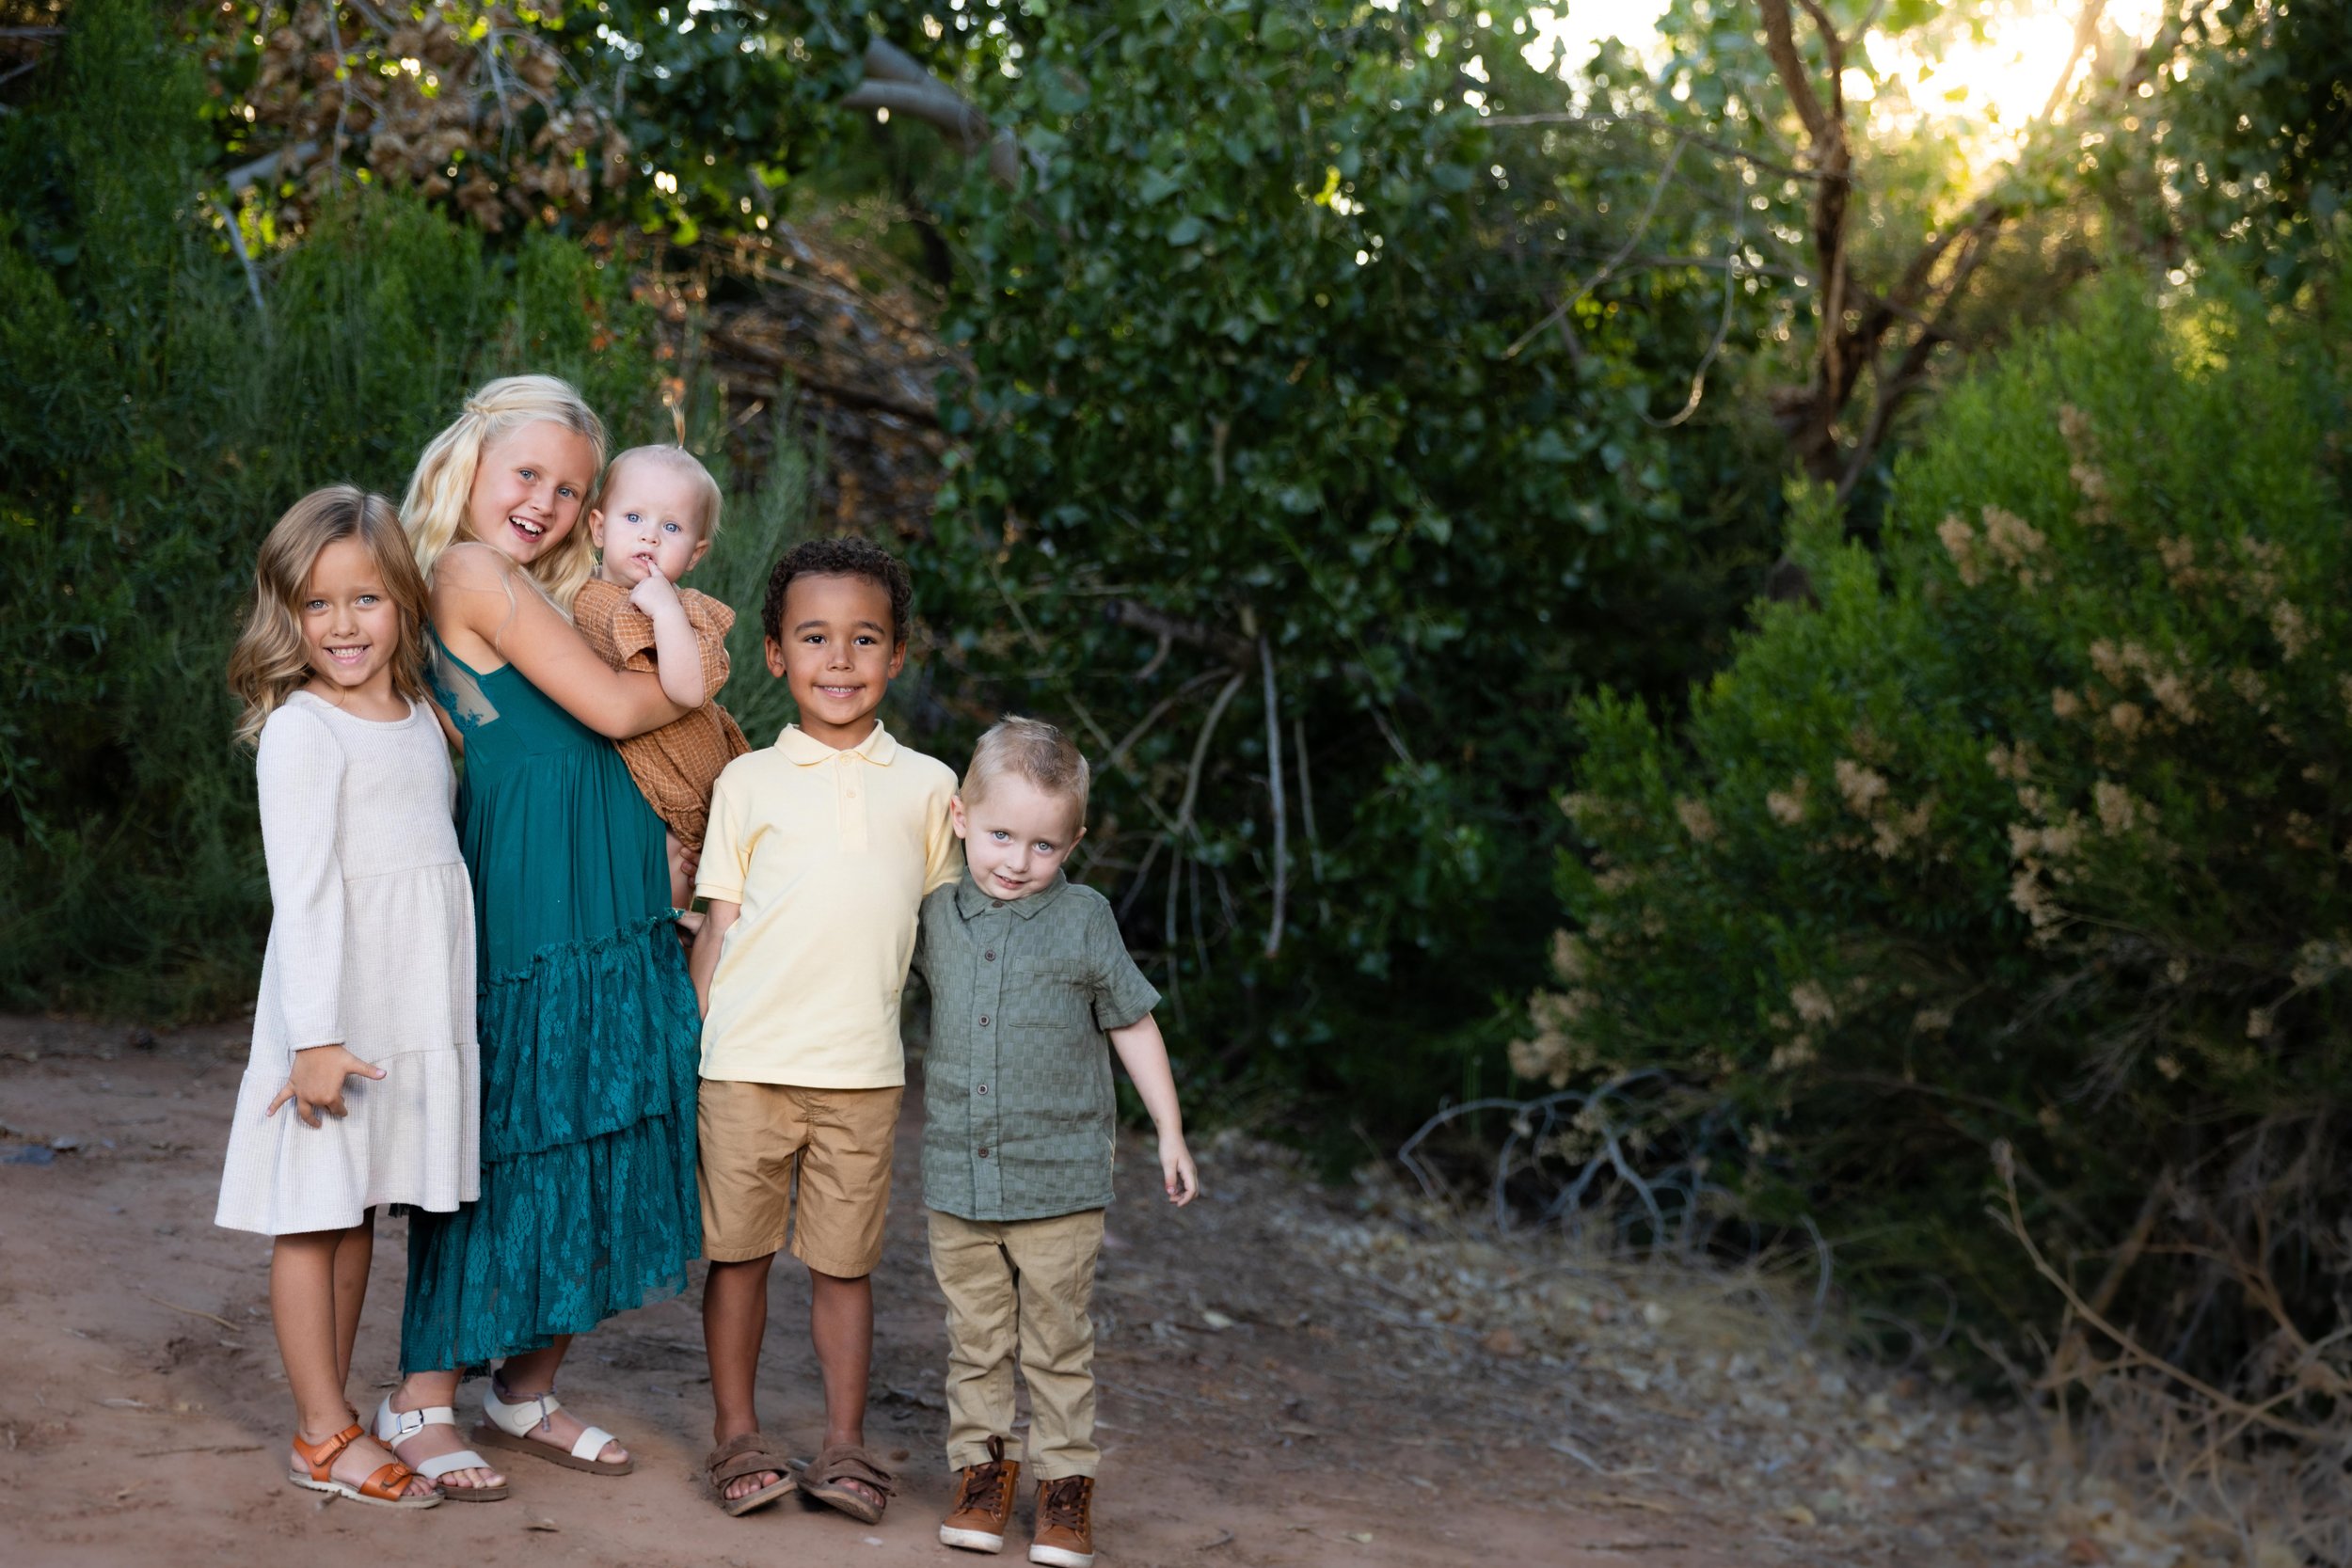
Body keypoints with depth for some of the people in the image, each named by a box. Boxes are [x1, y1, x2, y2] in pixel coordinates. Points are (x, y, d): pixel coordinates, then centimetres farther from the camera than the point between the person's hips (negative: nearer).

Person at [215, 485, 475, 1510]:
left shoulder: (421, 719, 11)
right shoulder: (301, 730, -11)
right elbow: (303, 891, -16)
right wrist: (315, 1035, -20)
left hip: (414, 1011, 7)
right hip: (334, 1008, -7)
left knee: (358, 1213, 13)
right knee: (313, 1216, 1)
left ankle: (333, 1415, 22)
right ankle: (323, 1439, 7)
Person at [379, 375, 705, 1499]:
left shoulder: (552, 593, 18)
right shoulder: (475, 573, -9)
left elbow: (682, 683, 16)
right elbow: (612, 709, -11)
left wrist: (668, 615, 1)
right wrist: (681, 683, 5)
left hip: (610, 916, 8)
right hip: (524, 909, -8)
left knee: (589, 1140, 11)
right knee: (505, 1146, -2)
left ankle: (526, 1393, 21)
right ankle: (423, 1402, 10)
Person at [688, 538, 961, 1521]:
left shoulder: (925, 784, 8)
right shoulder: (749, 782, 4)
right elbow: (718, 924, 5)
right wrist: (693, 1041, 0)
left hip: (864, 1069, 1)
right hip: (747, 1062, -1)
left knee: (844, 1262, 7)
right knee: (739, 1253, 7)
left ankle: (845, 1444, 17)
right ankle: (736, 1434, 20)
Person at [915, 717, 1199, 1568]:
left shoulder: (1084, 921, -4)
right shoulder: (938, 916, 2)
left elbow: (1134, 1025, 3)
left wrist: (1170, 1133, 4)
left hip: (1058, 1181, -2)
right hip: (957, 1178, 2)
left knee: (1058, 1344, 5)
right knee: (975, 1338, 10)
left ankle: (1066, 1483, 13)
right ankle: (980, 1468, 21)